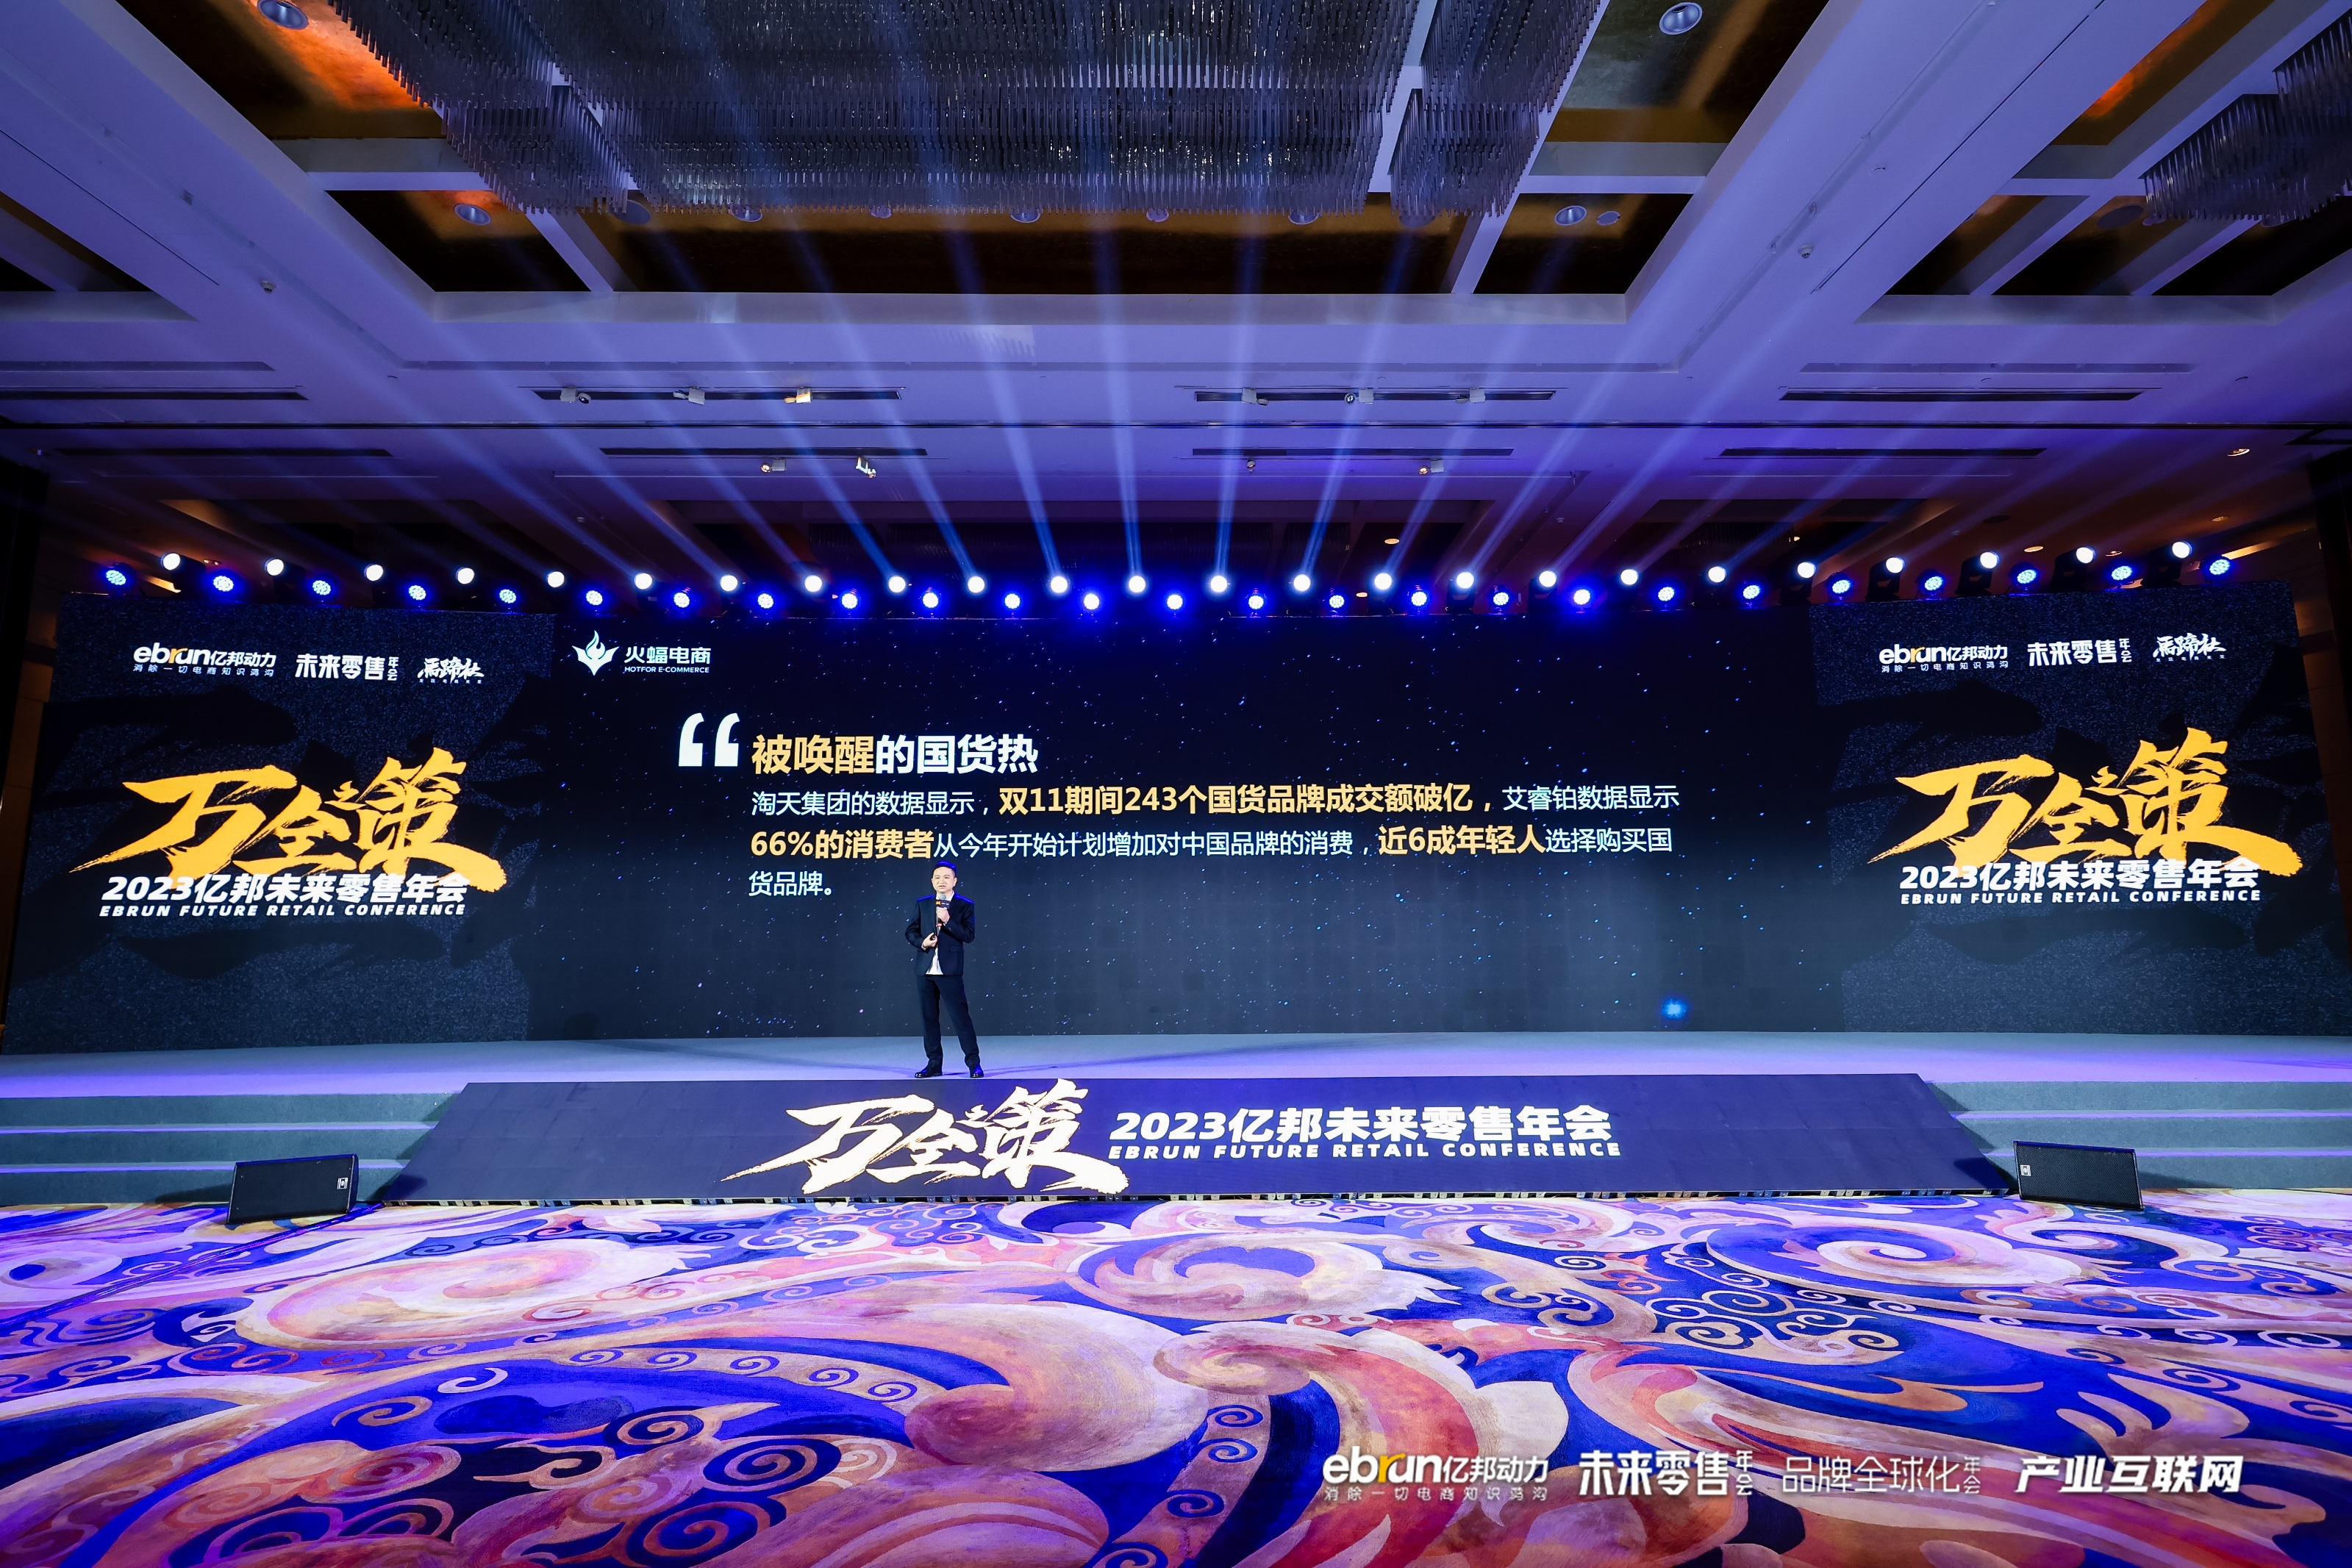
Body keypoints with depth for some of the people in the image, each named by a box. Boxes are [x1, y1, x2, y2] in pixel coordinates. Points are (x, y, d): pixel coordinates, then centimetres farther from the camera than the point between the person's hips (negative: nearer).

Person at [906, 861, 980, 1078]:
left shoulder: (965, 905, 0)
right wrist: (922, 942, -8)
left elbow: (969, 935, -8)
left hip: (950, 970, -4)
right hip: (925, 970, 4)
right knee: (929, 1018, 9)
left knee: (961, 1016, -4)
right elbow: (911, 932, 11)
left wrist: (948, 921, -19)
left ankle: (973, 1062, 4)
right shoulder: (922, 904, 10)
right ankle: (933, 1064, 18)